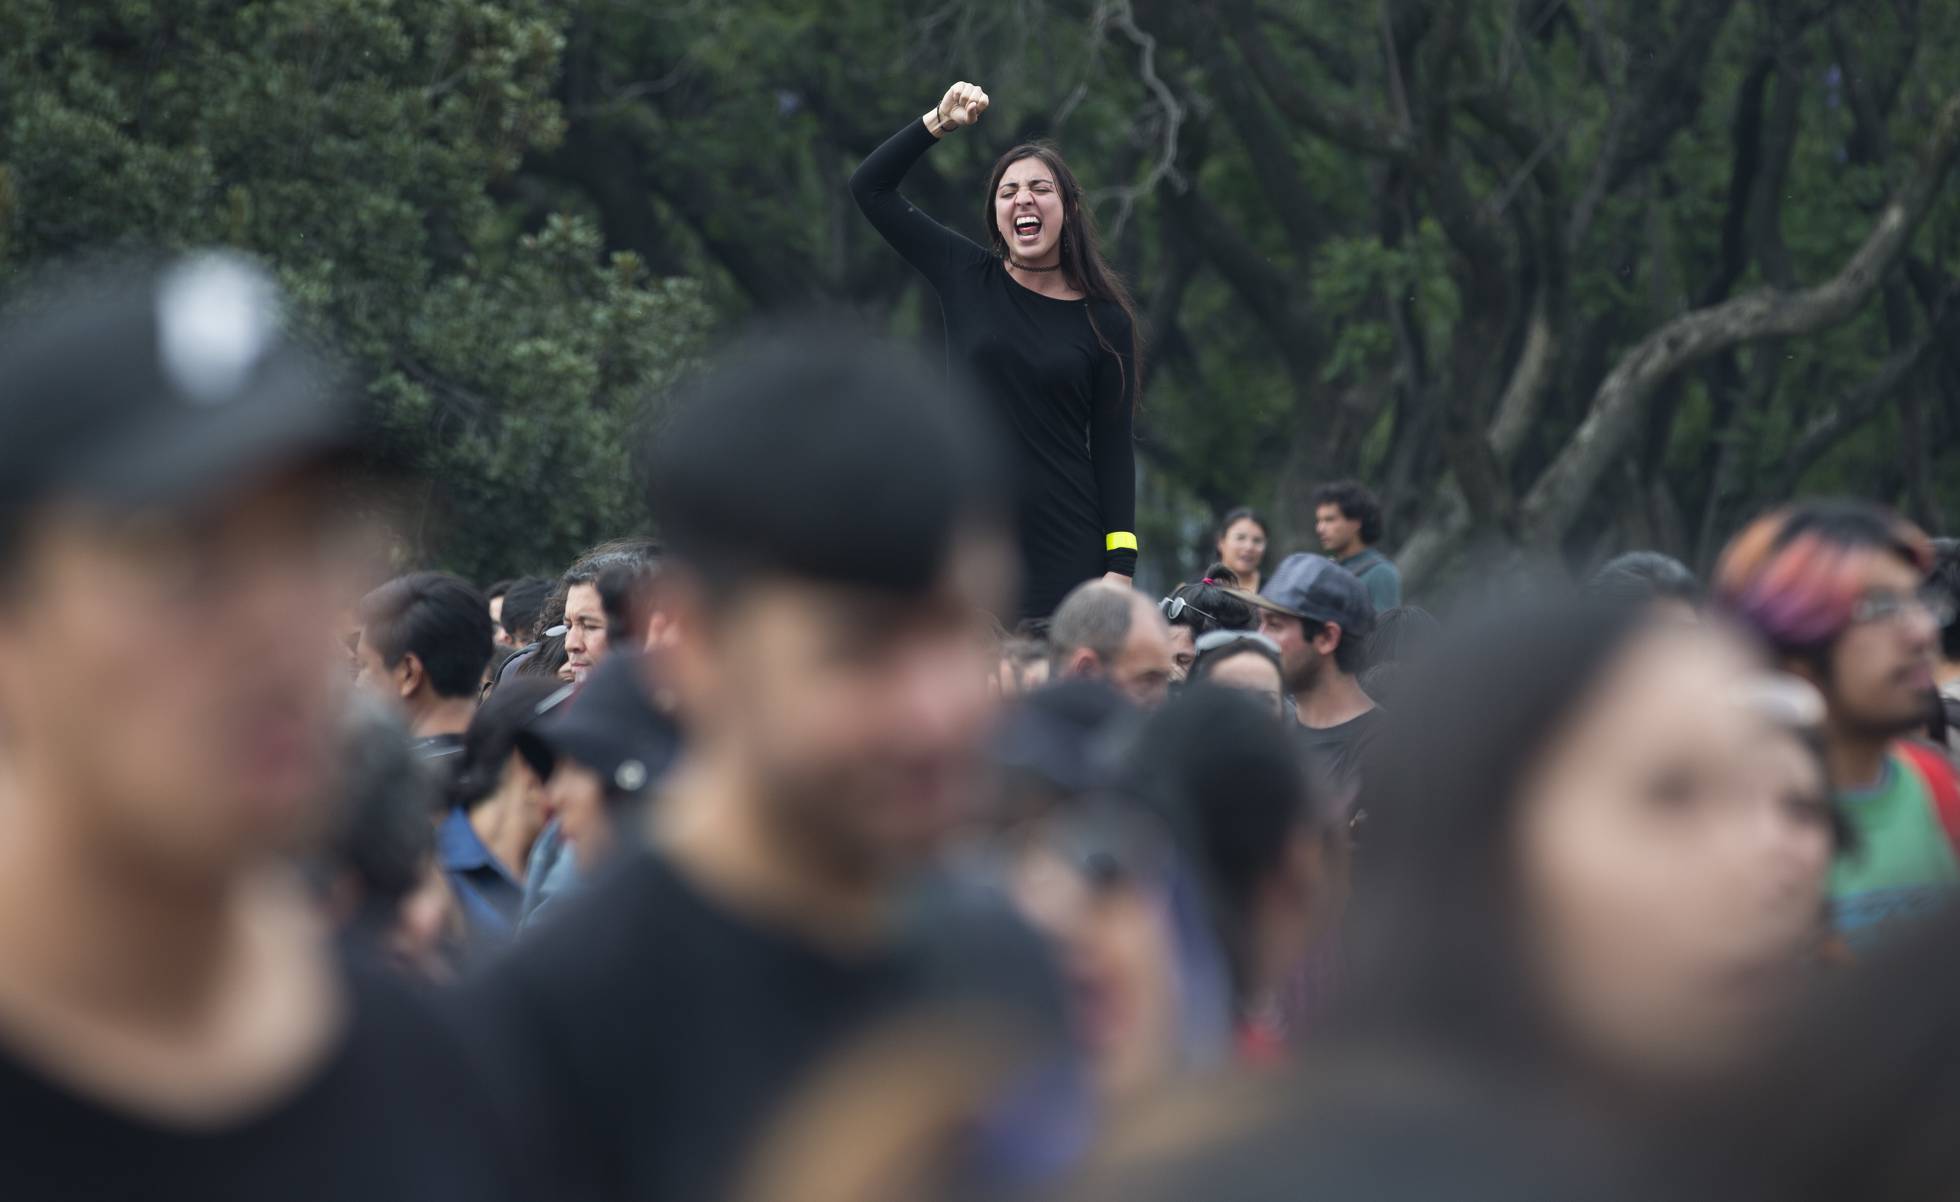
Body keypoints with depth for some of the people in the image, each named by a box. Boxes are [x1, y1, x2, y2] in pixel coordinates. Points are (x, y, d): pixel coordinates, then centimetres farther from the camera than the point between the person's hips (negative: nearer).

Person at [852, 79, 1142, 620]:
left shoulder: (1105, 321, 4)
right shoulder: (969, 279, 8)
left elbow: (1113, 446, 3)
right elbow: (870, 187, 12)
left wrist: (1120, 565, -4)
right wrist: (939, 123, 1)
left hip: (1064, 552, -1)